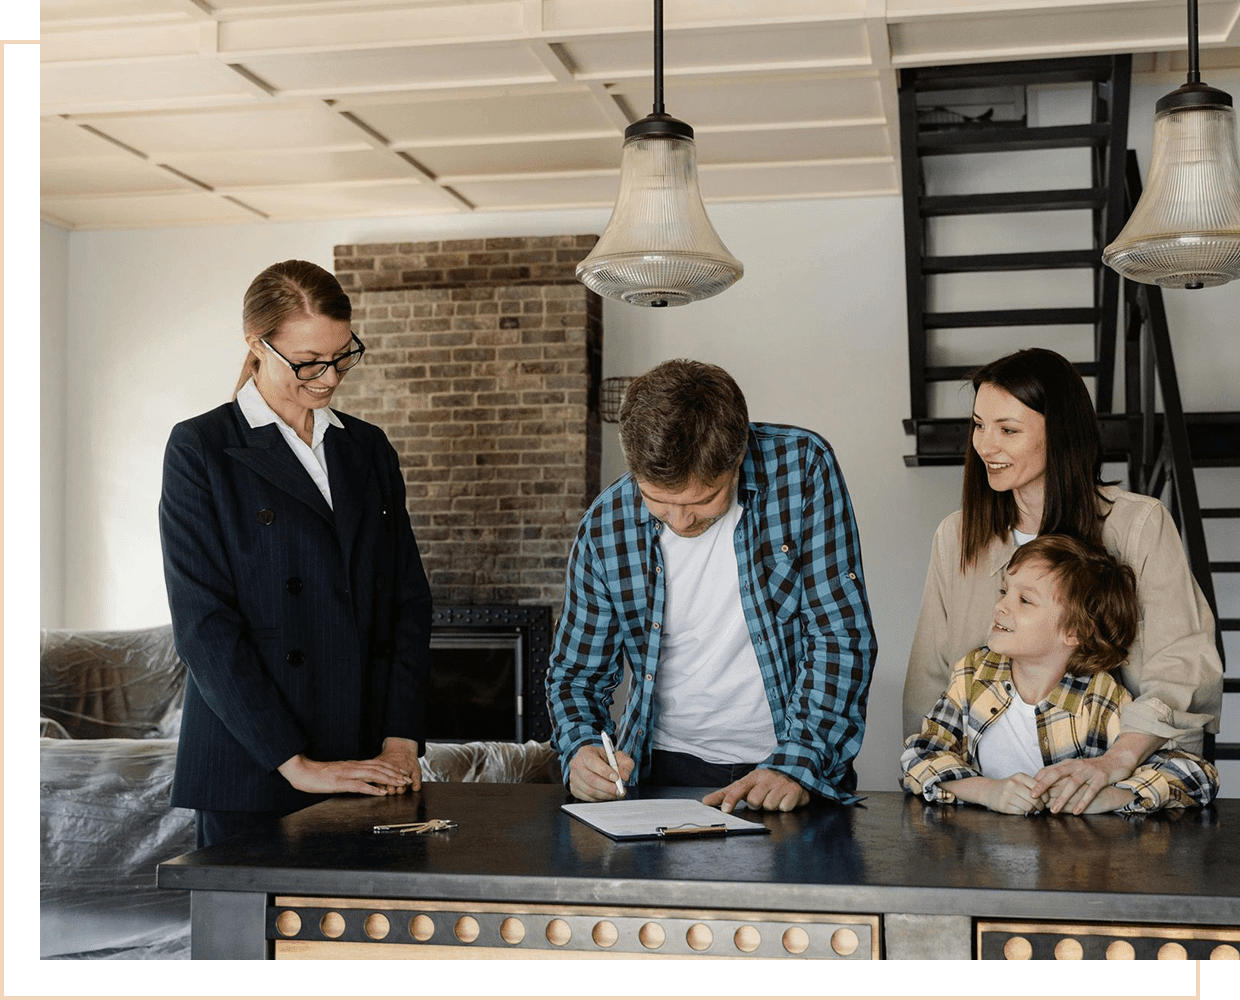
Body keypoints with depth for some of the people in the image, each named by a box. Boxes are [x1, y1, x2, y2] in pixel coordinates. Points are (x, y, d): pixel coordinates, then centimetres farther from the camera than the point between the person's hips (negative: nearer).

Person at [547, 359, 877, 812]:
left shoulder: (801, 467, -11)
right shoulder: (605, 526, -6)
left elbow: (841, 633, -8)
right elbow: (576, 673, 7)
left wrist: (796, 764, -16)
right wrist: (581, 749, -12)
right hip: (663, 769, 1)